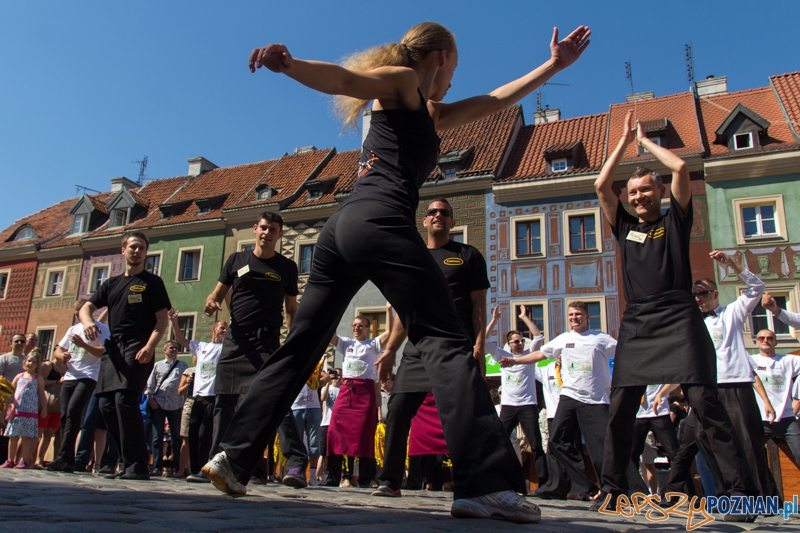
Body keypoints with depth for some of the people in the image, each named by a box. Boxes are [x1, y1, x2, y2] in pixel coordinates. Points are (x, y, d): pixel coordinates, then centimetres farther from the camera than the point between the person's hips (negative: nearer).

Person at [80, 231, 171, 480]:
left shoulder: (152, 282, 6)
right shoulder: (111, 283, 21)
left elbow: (162, 319, -2)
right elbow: (86, 307, 16)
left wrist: (149, 346, -18)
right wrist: (87, 321, -9)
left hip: (138, 348, -6)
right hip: (112, 347, 6)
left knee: (125, 399, -19)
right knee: (105, 403, 0)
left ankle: (138, 465, -15)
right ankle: (131, 458, 11)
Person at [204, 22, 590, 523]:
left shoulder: (428, 113, 35)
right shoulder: (402, 81, 11)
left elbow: (491, 102, 38)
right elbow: (344, 79, -7)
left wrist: (554, 65, 41)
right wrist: (288, 64, -26)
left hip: (342, 226, 10)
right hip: (380, 219, -10)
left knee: (300, 348, 8)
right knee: (447, 344, -13)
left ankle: (234, 456, 9)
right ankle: (486, 485, -20)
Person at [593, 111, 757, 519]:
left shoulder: (675, 220, 11)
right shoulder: (625, 227, 18)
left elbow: (681, 168, 1)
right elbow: (601, 186, 12)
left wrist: (645, 140, 15)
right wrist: (625, 141, 19)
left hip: (678, 320, -3)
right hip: (637, 324, 3)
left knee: (704, 402, -10)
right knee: (619, 409, -1)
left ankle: (742, 490, -3)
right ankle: (613, 489, 7)